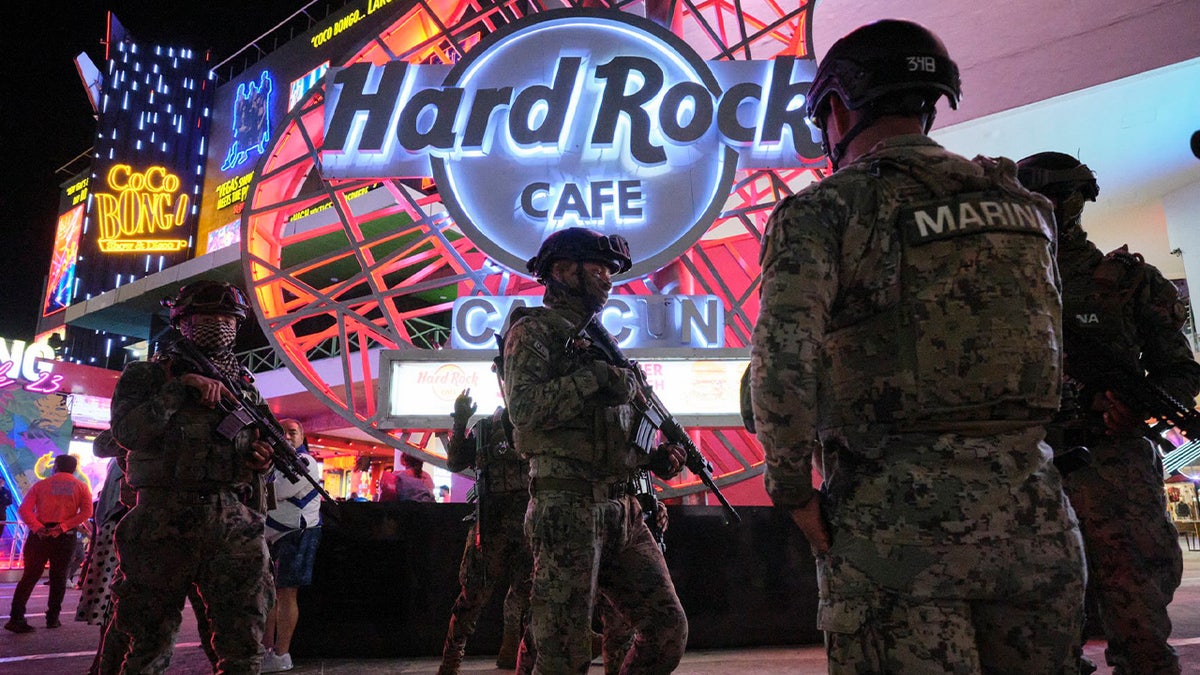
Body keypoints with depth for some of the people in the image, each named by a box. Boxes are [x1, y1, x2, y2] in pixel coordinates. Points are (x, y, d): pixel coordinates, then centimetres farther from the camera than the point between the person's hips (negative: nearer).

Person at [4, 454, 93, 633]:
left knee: (30, 575, 6)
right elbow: (86, 512, -10)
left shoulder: (41, 484, 8)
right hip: (65, 536, 0)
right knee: (58, 576, 11)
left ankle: (16, 617, -1)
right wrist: (62, 527, -14)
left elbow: (24, 509, -6)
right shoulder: (81, 487, 5)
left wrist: (37, 528, -14)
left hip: (40, 533, 1)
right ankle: (53, 618, 14)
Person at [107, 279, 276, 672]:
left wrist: (260, 459, 0)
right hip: (164, 524, -2)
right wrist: (182, 386, -14)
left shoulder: (245, 387, 17)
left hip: (234, 525, 3)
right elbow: (127, 430, -9)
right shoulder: (146, 375, 8)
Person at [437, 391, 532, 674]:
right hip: (492, 522, -1)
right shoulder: (484, 428, 8)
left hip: (529, 523, 2)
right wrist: (460, 423, -6)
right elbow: (454, 463, 5)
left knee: (524, 593, 7)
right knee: (473, 592, -2)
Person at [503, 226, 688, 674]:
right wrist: (595, 377, -15)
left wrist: (654, 457, 8)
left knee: (668, 629, 7)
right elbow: (523, 407, -19)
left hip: (622, 510, 8)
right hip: (567, 508, -8)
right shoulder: (534, 331, -1)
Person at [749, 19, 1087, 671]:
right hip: (1035, 514, 6)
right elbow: (1046, 343, 17)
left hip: (900, 518, -6)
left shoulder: (824, 208, -6)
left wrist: (793, 490, -7)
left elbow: (782, 357, -19)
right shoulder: (1022, 203, 14)